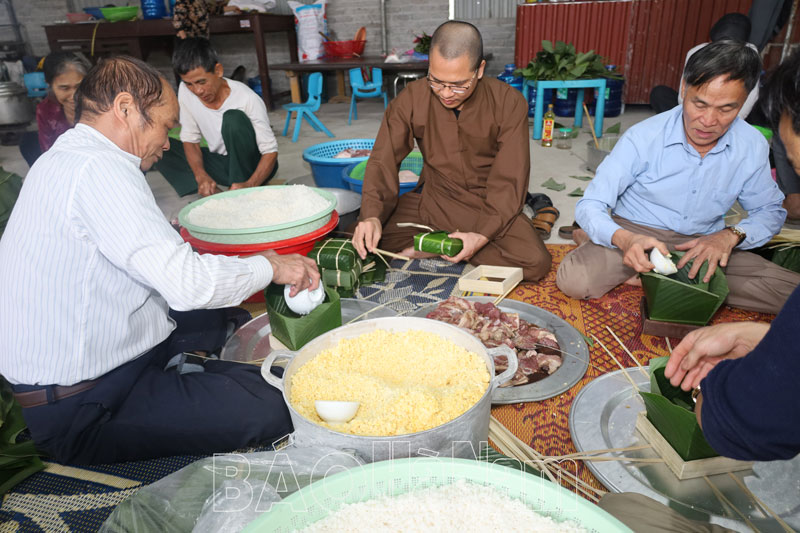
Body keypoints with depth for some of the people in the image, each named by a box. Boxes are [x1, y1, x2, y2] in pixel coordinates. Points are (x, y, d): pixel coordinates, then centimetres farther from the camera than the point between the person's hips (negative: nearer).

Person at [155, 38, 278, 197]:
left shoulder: (248, 99, -23)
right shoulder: (185, 92, -9)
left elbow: (270, 151, -21)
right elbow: (189, 139, 0)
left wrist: (250, 185, -38)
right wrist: (201, 175, -20)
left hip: (253, 167, -5)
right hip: (222, 163, 5)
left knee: (234, 118, -31)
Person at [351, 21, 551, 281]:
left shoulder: (508, 103, -14)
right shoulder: (411, 99, -9)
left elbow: (509, 180, -14)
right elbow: (384, 161, -10)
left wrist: (483, 235, -27)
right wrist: (372, 216, -28)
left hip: (488, 205, 0)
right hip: (432, 199, 1)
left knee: (535, 261, -26)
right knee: (363, 241, -18)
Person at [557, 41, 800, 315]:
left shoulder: (752, 146, -4)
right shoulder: (643, 138, -16)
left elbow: (769, 210, 9)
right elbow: (590, 206, -18)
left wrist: (731, 235, -15)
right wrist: (623, 239, -40)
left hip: (704, 243, 5)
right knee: (573, 280, -33)